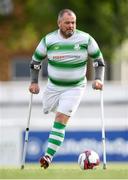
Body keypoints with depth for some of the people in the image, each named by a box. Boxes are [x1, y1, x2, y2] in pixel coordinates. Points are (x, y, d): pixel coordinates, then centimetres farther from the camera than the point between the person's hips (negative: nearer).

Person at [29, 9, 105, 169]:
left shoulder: (85, 39, -11)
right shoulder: (48, 40, -8)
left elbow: (98, 60, 1)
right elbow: (35, 61, 5)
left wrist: (98, 79, -13)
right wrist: (34, 82, -4)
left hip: (75, 88, -3)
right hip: (53, 86, 3)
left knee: (61, 119, -16)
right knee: (48, 111, 15)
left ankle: (49, 155, -18)